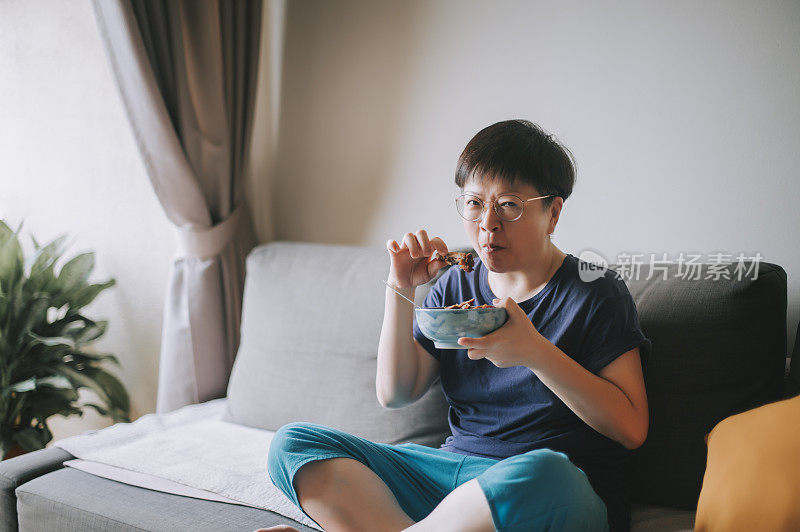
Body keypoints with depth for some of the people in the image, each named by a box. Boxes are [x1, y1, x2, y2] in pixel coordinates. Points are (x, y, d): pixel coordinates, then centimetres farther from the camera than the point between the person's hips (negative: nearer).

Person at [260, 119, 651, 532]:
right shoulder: (454, 287, 12)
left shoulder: (595, 293, -2)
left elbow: (631, 429, -9)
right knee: (292, 443, -8)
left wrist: (535, 352, -20)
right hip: (454, 467, 4)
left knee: (539, 475, -43)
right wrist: (401, 289, -3)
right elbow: (395, 393, 7)